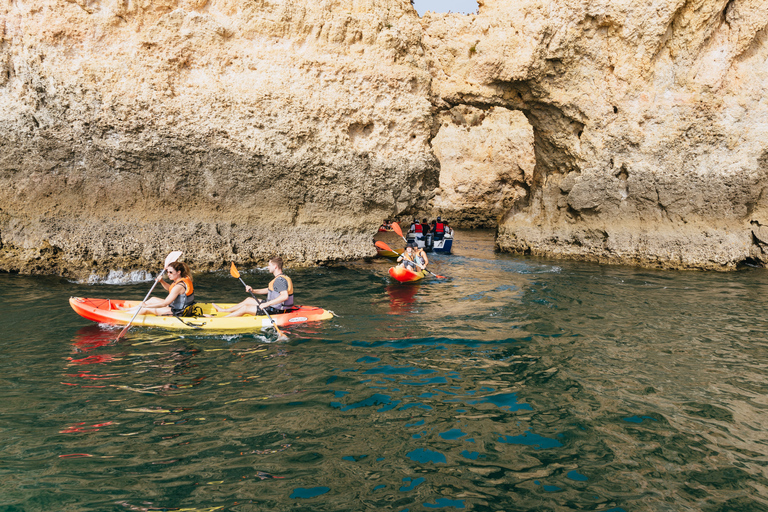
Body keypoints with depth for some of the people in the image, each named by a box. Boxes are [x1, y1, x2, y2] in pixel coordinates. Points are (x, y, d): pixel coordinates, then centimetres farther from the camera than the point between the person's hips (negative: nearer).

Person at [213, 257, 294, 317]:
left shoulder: (280, 280, -23)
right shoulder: (281, 278, 11)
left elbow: (285, 296, -38)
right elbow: (268, 290, 23)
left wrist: (267, 304, -35)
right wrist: (253, 291, 12)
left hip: (275, 310, -11)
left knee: (245, 308, -5)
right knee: (249, 300, 22)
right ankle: (224, 310, 34)